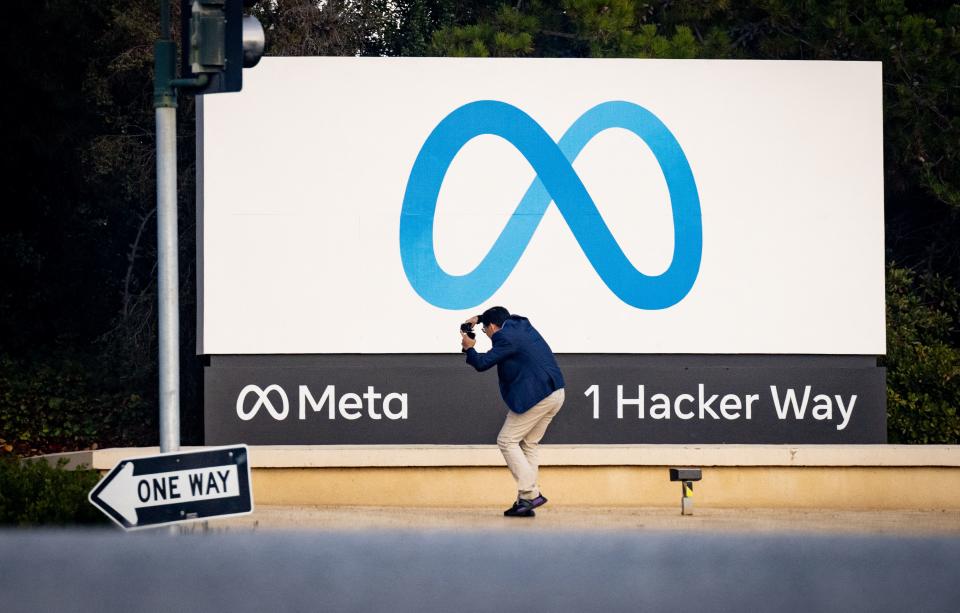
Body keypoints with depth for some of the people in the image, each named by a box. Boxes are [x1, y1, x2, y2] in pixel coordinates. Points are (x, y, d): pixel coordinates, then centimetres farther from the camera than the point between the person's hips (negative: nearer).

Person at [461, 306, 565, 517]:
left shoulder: (506, 338, -12)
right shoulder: (521, 324, 16)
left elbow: (482, 363, -10)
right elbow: (503, 317, 40)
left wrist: (469, 348, 7)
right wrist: (478, 318, 32)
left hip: (535, 395, -9)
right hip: (556, 394, 9)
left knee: (507, 441, -2)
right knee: (528, 444, 14)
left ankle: (530, 493, -10)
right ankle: (527, 499, 9)